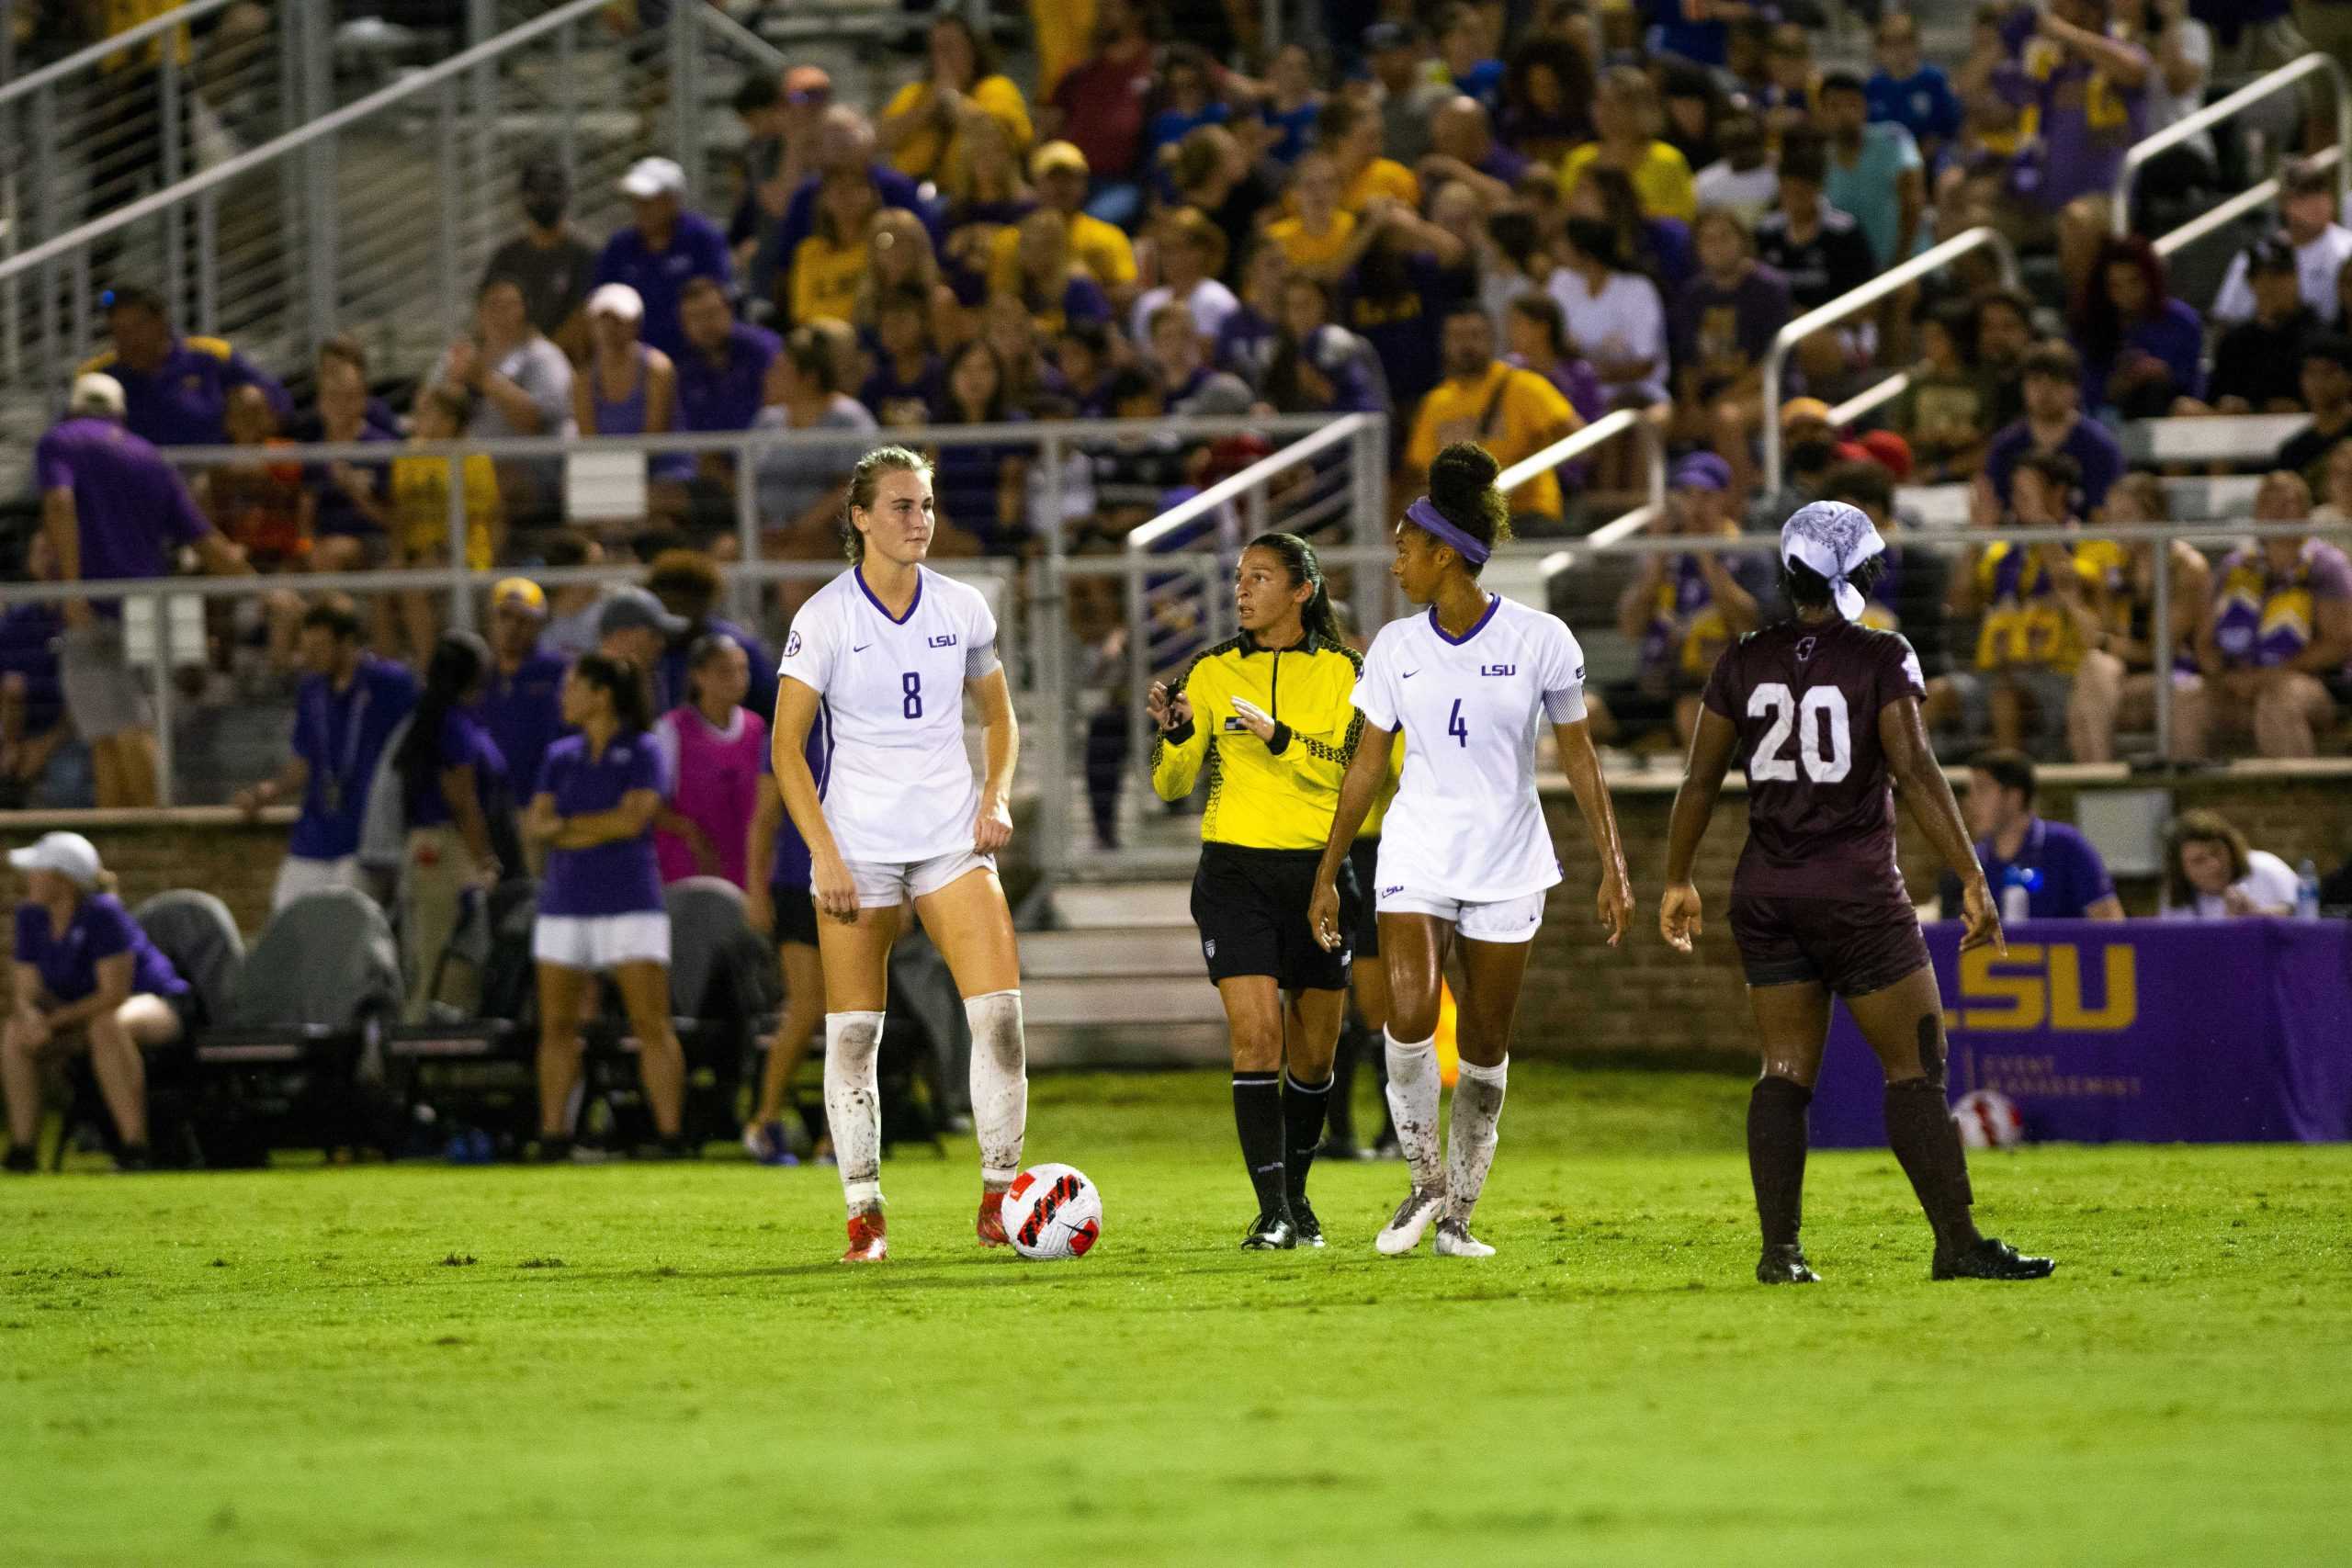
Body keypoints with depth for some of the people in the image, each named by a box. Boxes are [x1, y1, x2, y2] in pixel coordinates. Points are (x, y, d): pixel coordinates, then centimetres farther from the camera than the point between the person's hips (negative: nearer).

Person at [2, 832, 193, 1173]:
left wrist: (55, 1020, -22)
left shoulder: (102, 914, -26)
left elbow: (114, 996, -27)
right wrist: (29, 1015, -25)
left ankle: (134, 1153, -39)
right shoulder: (32, 916, -4)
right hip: (84, 1017, 8)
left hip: (159, 1006, -8)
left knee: (106, 1026, -40)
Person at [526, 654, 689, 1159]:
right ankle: (553, 1133, 9)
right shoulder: (561, 757, 12)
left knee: (652, 1023, -9)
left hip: (629, 903, -5)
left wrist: (564, 824, -5)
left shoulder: (642, 753, -1)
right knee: (557, 1025, 4)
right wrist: (600, 829, -12)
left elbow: (632, 819, -13)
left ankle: (671, 1134, -9)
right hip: (565, 903, 5)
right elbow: (535, 824, 3)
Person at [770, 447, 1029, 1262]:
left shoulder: (963, 608, 5)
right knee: (853, 1033, -1)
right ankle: (864, 1213, 9)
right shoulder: (823, 617, -5)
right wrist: (825, 854, -12)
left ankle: (1000, 1196, -2)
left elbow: (998, 716, 18)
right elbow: (786, 745, -4)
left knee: (999, 1008, -11)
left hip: (952, 838, 3)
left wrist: (998, 796, 0)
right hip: (857, 844, -3)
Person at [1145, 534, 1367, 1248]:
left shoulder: (1343, 674, 1)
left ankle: (1296, 1195, 29)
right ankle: (1272, 1214, -16)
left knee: (1313, 1053, 8)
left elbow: (1353, 768, -10)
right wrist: (1175, 732, -14)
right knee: (1256, 1035, -15)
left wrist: (1282, 739, -23)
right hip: (1235, 873, 0)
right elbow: (1171, 784, 5)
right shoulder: (1212, 672, 5)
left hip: (1319, 871, 0)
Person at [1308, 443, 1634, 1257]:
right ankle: (1424, 1180, -2)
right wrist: (1327, 874, 10)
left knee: (1486, 1044, 2)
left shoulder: (1539, 640, -6)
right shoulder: (1396, 647, 3)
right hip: (1417, 858, 1)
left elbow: (1579, 756, 1)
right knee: (1409, 1015, -20)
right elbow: (1366, 764, 10)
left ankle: (1459, 1212, 14)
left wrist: (1612, 865, -2)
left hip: (1507, 867, -1)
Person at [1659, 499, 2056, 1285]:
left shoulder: (1744, 662, 5)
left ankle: (1780, 1248, 1)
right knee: (1916, 1066, 1)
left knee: (1786, 1071, 8)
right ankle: (1957, 1243, 0)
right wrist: (1973, 880, -13)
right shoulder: (1881, 660, -8)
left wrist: (1678, 881, 20)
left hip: (1765, 891, 5)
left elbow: (1700, 782, 9)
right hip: (1856, 889, -5)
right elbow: (1915, 774, -15)